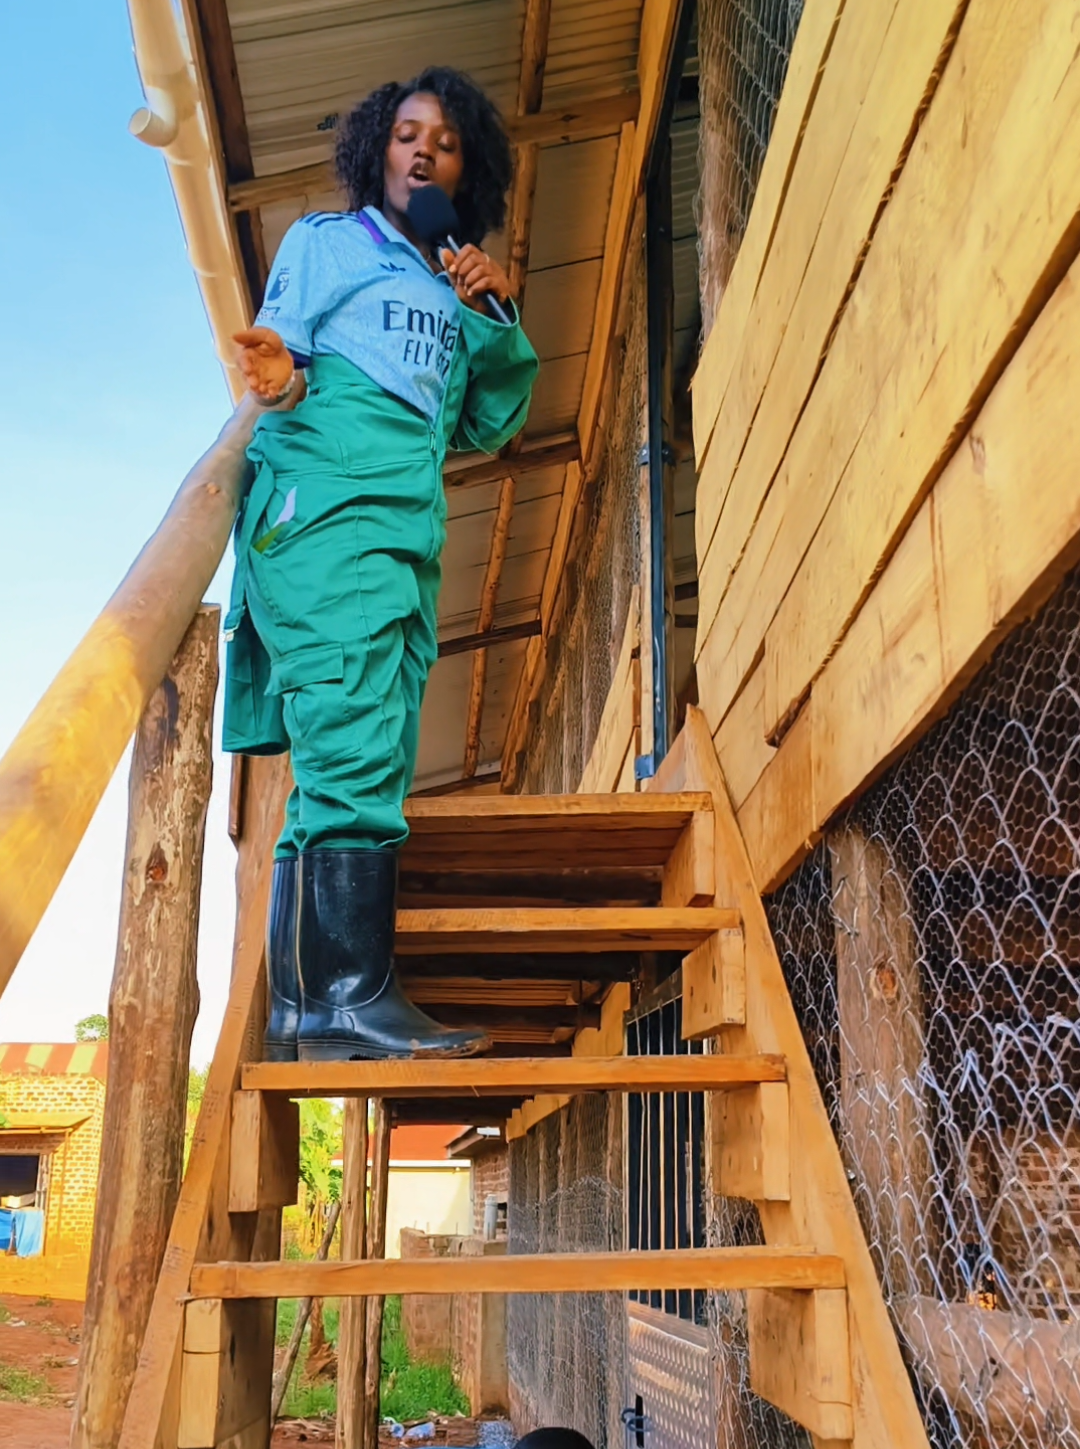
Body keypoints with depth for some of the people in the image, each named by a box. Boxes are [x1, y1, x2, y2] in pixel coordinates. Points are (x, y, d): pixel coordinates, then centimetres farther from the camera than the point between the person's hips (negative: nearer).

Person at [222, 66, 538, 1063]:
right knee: (355, 750, -20)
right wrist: (280, 379, -22)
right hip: (325, 507, -6)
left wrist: (497, 319, 10)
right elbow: (282, 347, 2)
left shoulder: (456, 294, 26)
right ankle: (351, 994, -22)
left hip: (412, 534, 6)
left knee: (365, 768, 0)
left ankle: (305, 1014, 2)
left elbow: (488, 427, 22)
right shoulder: (325, 240, 13)